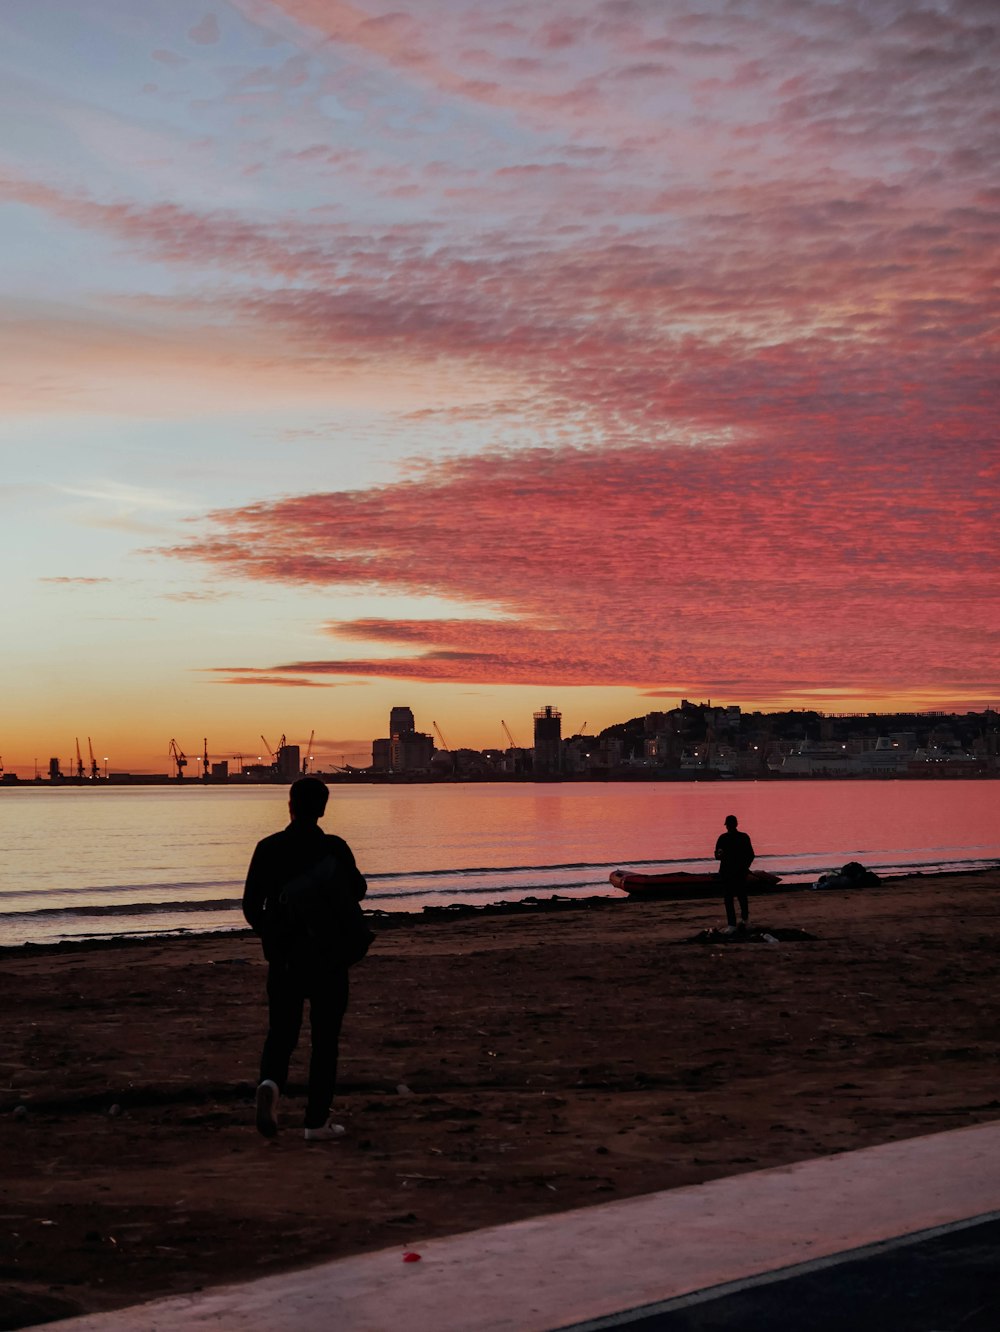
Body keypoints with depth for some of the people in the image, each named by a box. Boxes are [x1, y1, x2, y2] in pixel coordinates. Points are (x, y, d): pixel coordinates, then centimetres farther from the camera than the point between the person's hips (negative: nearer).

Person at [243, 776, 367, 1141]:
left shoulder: (269, 848, -2)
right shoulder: (335, 848, -8)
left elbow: (251, 905, 1)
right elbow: (358, 890, -2)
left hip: (283, 958, 2)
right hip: (327, 957, -2)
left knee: (281, 1032, 13)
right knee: (324, 1038, 8)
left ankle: (271, 1083, -17)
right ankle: (317, 1121, 8)